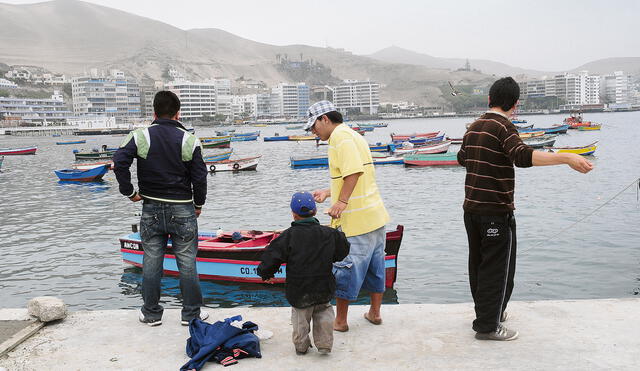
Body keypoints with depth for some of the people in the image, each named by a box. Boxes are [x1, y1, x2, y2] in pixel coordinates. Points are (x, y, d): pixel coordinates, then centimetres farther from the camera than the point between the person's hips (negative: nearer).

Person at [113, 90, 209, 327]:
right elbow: (200, 177, -4)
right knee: (187, 262, 7)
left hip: (151, 209, 1)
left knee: (151, 261, 11)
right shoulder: (189, 141, -5)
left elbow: (119, 162, -13)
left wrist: (129, 192, -1)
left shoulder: (140, 137, -3)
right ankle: (191, 313, 16)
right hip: (182, 210, -1)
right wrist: (198, 204, 10)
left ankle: (151, 314, 21)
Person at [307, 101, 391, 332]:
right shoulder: (352, 135, 19)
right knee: (374, 265, 18)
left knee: (344, 269, 2)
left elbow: (354, 171, -26)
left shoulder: (340, 136, -11)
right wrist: (328, 193, 20)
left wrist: (342, 201, -25)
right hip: (376, 215, 10)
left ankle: (340, 320, 13)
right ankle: (375, 313, 30)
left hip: (355, 220, -10)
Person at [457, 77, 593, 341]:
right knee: (497, 268, 1)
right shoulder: (503, 127, -14)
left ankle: (489, 312, 32)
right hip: (496, 212, -8)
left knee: (479, 264, 17)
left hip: (471, 208, 8)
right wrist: (566, 158, -40)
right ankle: (488, 326, 8)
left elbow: (462, 158, 28)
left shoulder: (474, 127, 11)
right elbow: (522, 156, -32)